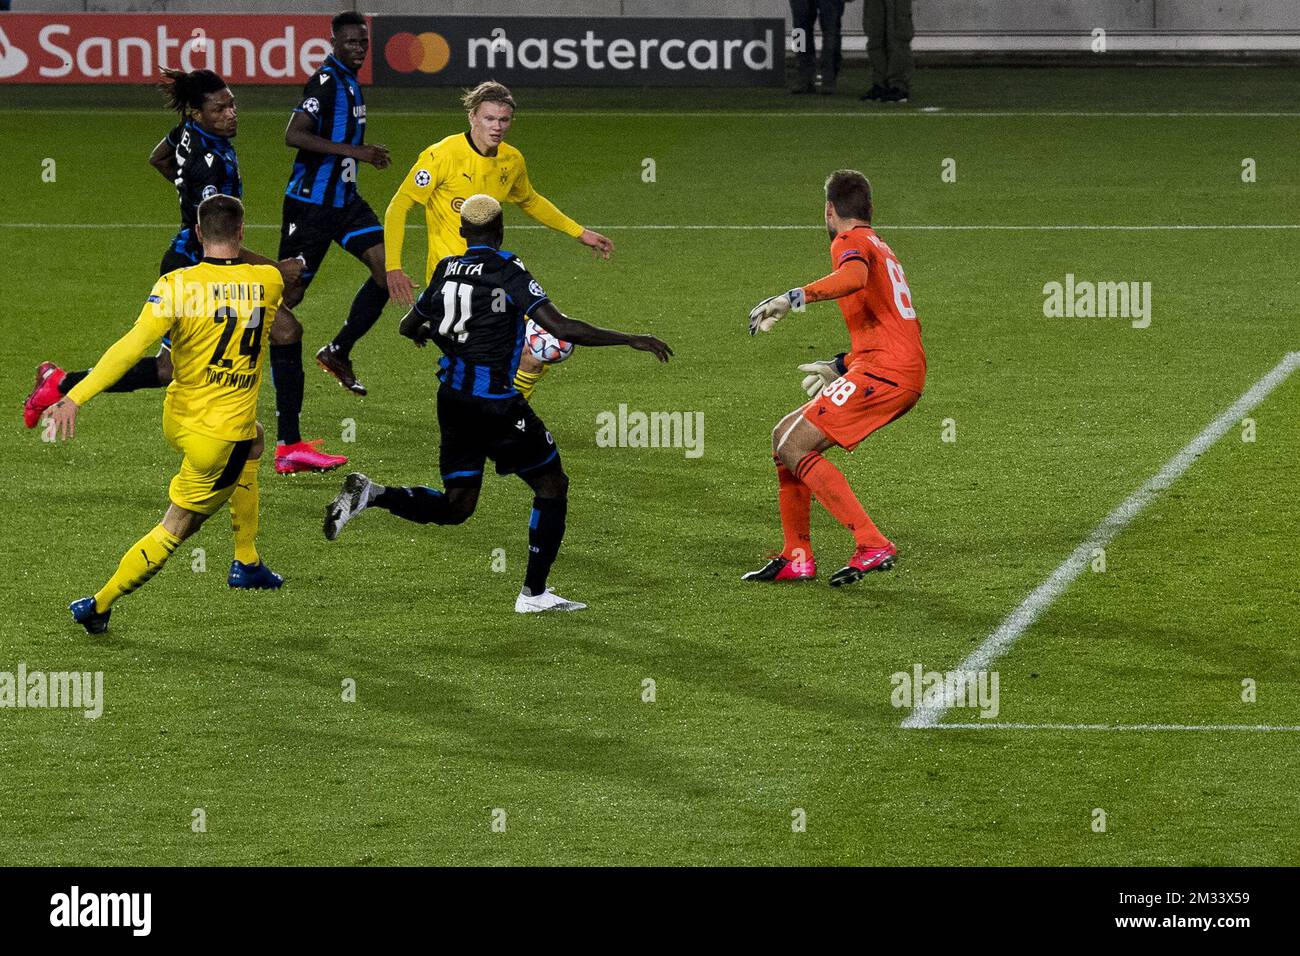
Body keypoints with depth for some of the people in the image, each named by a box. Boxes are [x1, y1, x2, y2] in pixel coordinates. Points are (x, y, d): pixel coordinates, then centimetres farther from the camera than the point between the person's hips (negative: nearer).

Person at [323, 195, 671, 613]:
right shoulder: (508, 270, -11)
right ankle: (534, 593, 9)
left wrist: (425, 329, 48)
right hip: (494, 401, -6)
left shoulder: (446, 270, 7)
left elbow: (409, 325, 22)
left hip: (452, 399, 6)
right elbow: (561, 328, -18)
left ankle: (369, 495, -5)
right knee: (551, 484, 10)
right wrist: (630, 340, -10)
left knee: (456, 505, 15)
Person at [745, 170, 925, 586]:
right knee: (786, 435, 13)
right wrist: (840, 368, 43)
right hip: (906, 373, 10)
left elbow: (853, 277, -28)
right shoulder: (881, 247, 28)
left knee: (793, 445, -13)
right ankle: (797, 559, 10)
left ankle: (873, 546, -19)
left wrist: (791, 298, -34)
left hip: (883, 371, -10)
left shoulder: (851, 241, -2)